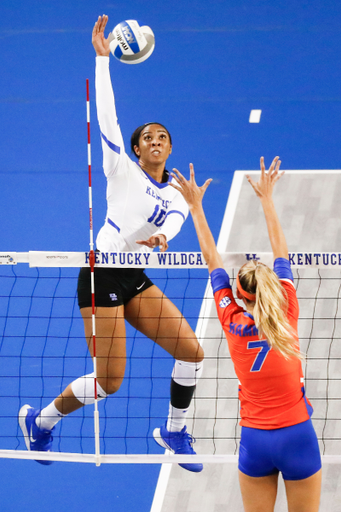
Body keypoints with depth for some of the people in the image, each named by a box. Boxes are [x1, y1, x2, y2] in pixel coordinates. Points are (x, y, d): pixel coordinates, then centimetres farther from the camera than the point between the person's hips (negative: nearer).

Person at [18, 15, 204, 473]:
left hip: (135, 280, 6)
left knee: (192, 352, -2)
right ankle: (40, 420, 16)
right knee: (109, 382, -7)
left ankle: (174, 431, 19)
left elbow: (176, 220, -10)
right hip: (101, 277, -6)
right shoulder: (123, 170, -1)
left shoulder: (177, 194, 12)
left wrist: (161, 237, -34)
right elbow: (106, 113, -9)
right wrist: (102, 58, -14)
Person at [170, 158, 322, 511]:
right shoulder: (286, 314, -3)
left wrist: (195, 205, 16)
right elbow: (281, 252, 8)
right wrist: (266, 197, 18)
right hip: (297, 435, -1)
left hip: (255, 440, 1)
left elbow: (211, 259, 7)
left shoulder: (233, 322, -2)